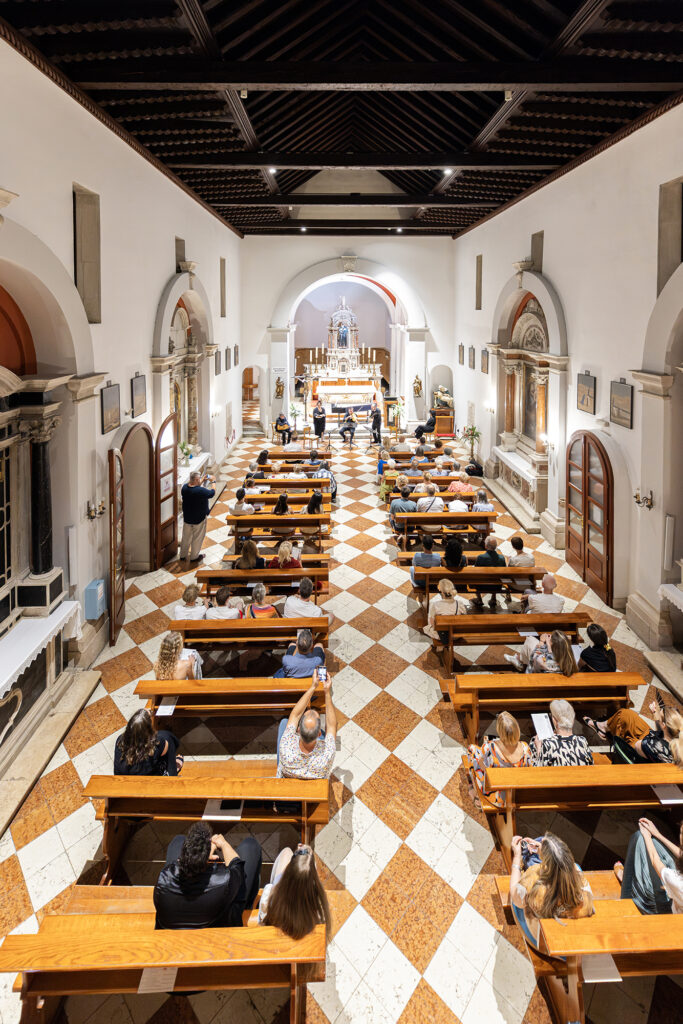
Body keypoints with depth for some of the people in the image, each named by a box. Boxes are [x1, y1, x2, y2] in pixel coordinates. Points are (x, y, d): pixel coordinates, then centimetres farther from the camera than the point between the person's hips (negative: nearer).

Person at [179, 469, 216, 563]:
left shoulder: (184, 487, -12)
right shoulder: (201, 491, -31)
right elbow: (212, 493, -12)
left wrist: (202, 481, 11)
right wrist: (213, 482, 3)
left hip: (187, 518, 6)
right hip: (199, 519, -6)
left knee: (186, 537, 22)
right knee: (197, 538, 15)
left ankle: (183, 555, 36)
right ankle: (194, 557, 29)